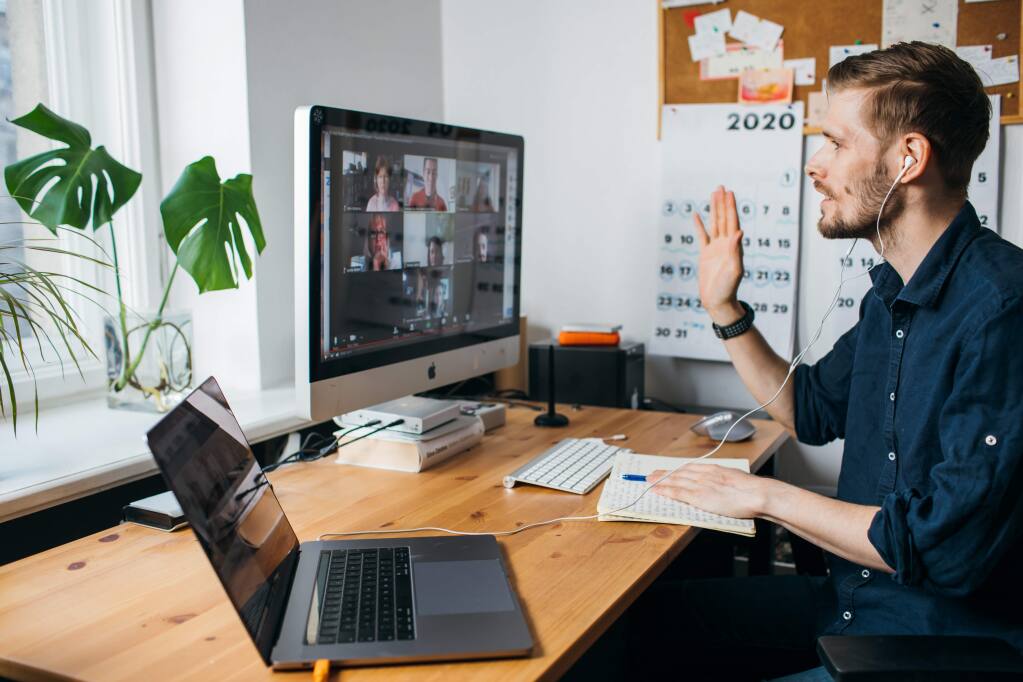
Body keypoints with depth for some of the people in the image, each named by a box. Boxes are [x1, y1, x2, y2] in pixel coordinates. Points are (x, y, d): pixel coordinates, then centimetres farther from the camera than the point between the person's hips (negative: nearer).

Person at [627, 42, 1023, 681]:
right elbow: (811, 409, 21)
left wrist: (766, 495, -16)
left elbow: (948, 549, -27)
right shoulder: (894, 292, 7)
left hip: (948, 629, -8)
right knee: (647, 618, 4)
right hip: (852, 597, 9)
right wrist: (724, 308, 11)